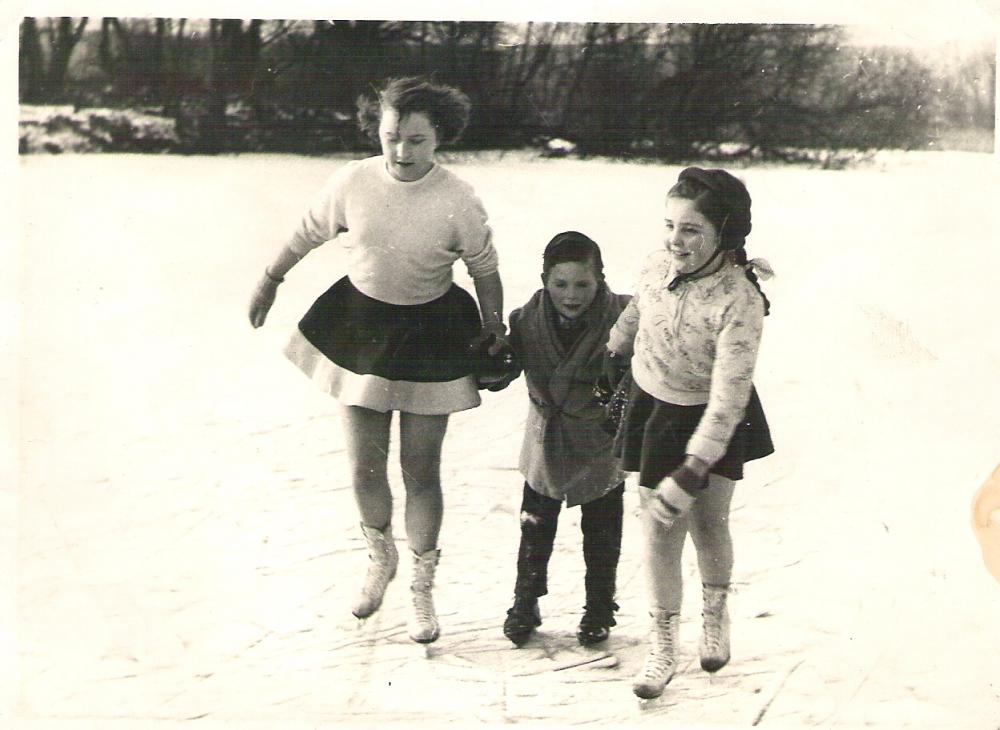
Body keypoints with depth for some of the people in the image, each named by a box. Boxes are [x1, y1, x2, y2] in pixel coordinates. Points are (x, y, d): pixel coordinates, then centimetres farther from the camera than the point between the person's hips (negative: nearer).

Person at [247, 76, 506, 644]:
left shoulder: (459, 201, -17)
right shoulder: (353, 182, -11)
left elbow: (485, 268, -2)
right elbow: (310, 232, 6)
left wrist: (494, 324, -1)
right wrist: (270, 280, 18)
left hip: (430, 334, -2)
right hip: (360, 323, 2)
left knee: (421, 471, 5)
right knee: (365, 468, 9)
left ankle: (424, 588, 25)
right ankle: (381, 559, 39)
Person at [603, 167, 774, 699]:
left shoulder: (738, 301, -31)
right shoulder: (661, 261, -16)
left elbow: (729, 396, -31)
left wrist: (694, 469, -34)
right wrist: (613, 356, 21)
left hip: (712, 419, -3)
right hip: (653, 408, 3)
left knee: (708, 521, 11)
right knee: (660, 531, 4)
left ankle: (715, 615, 42)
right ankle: (663, 648, 18)